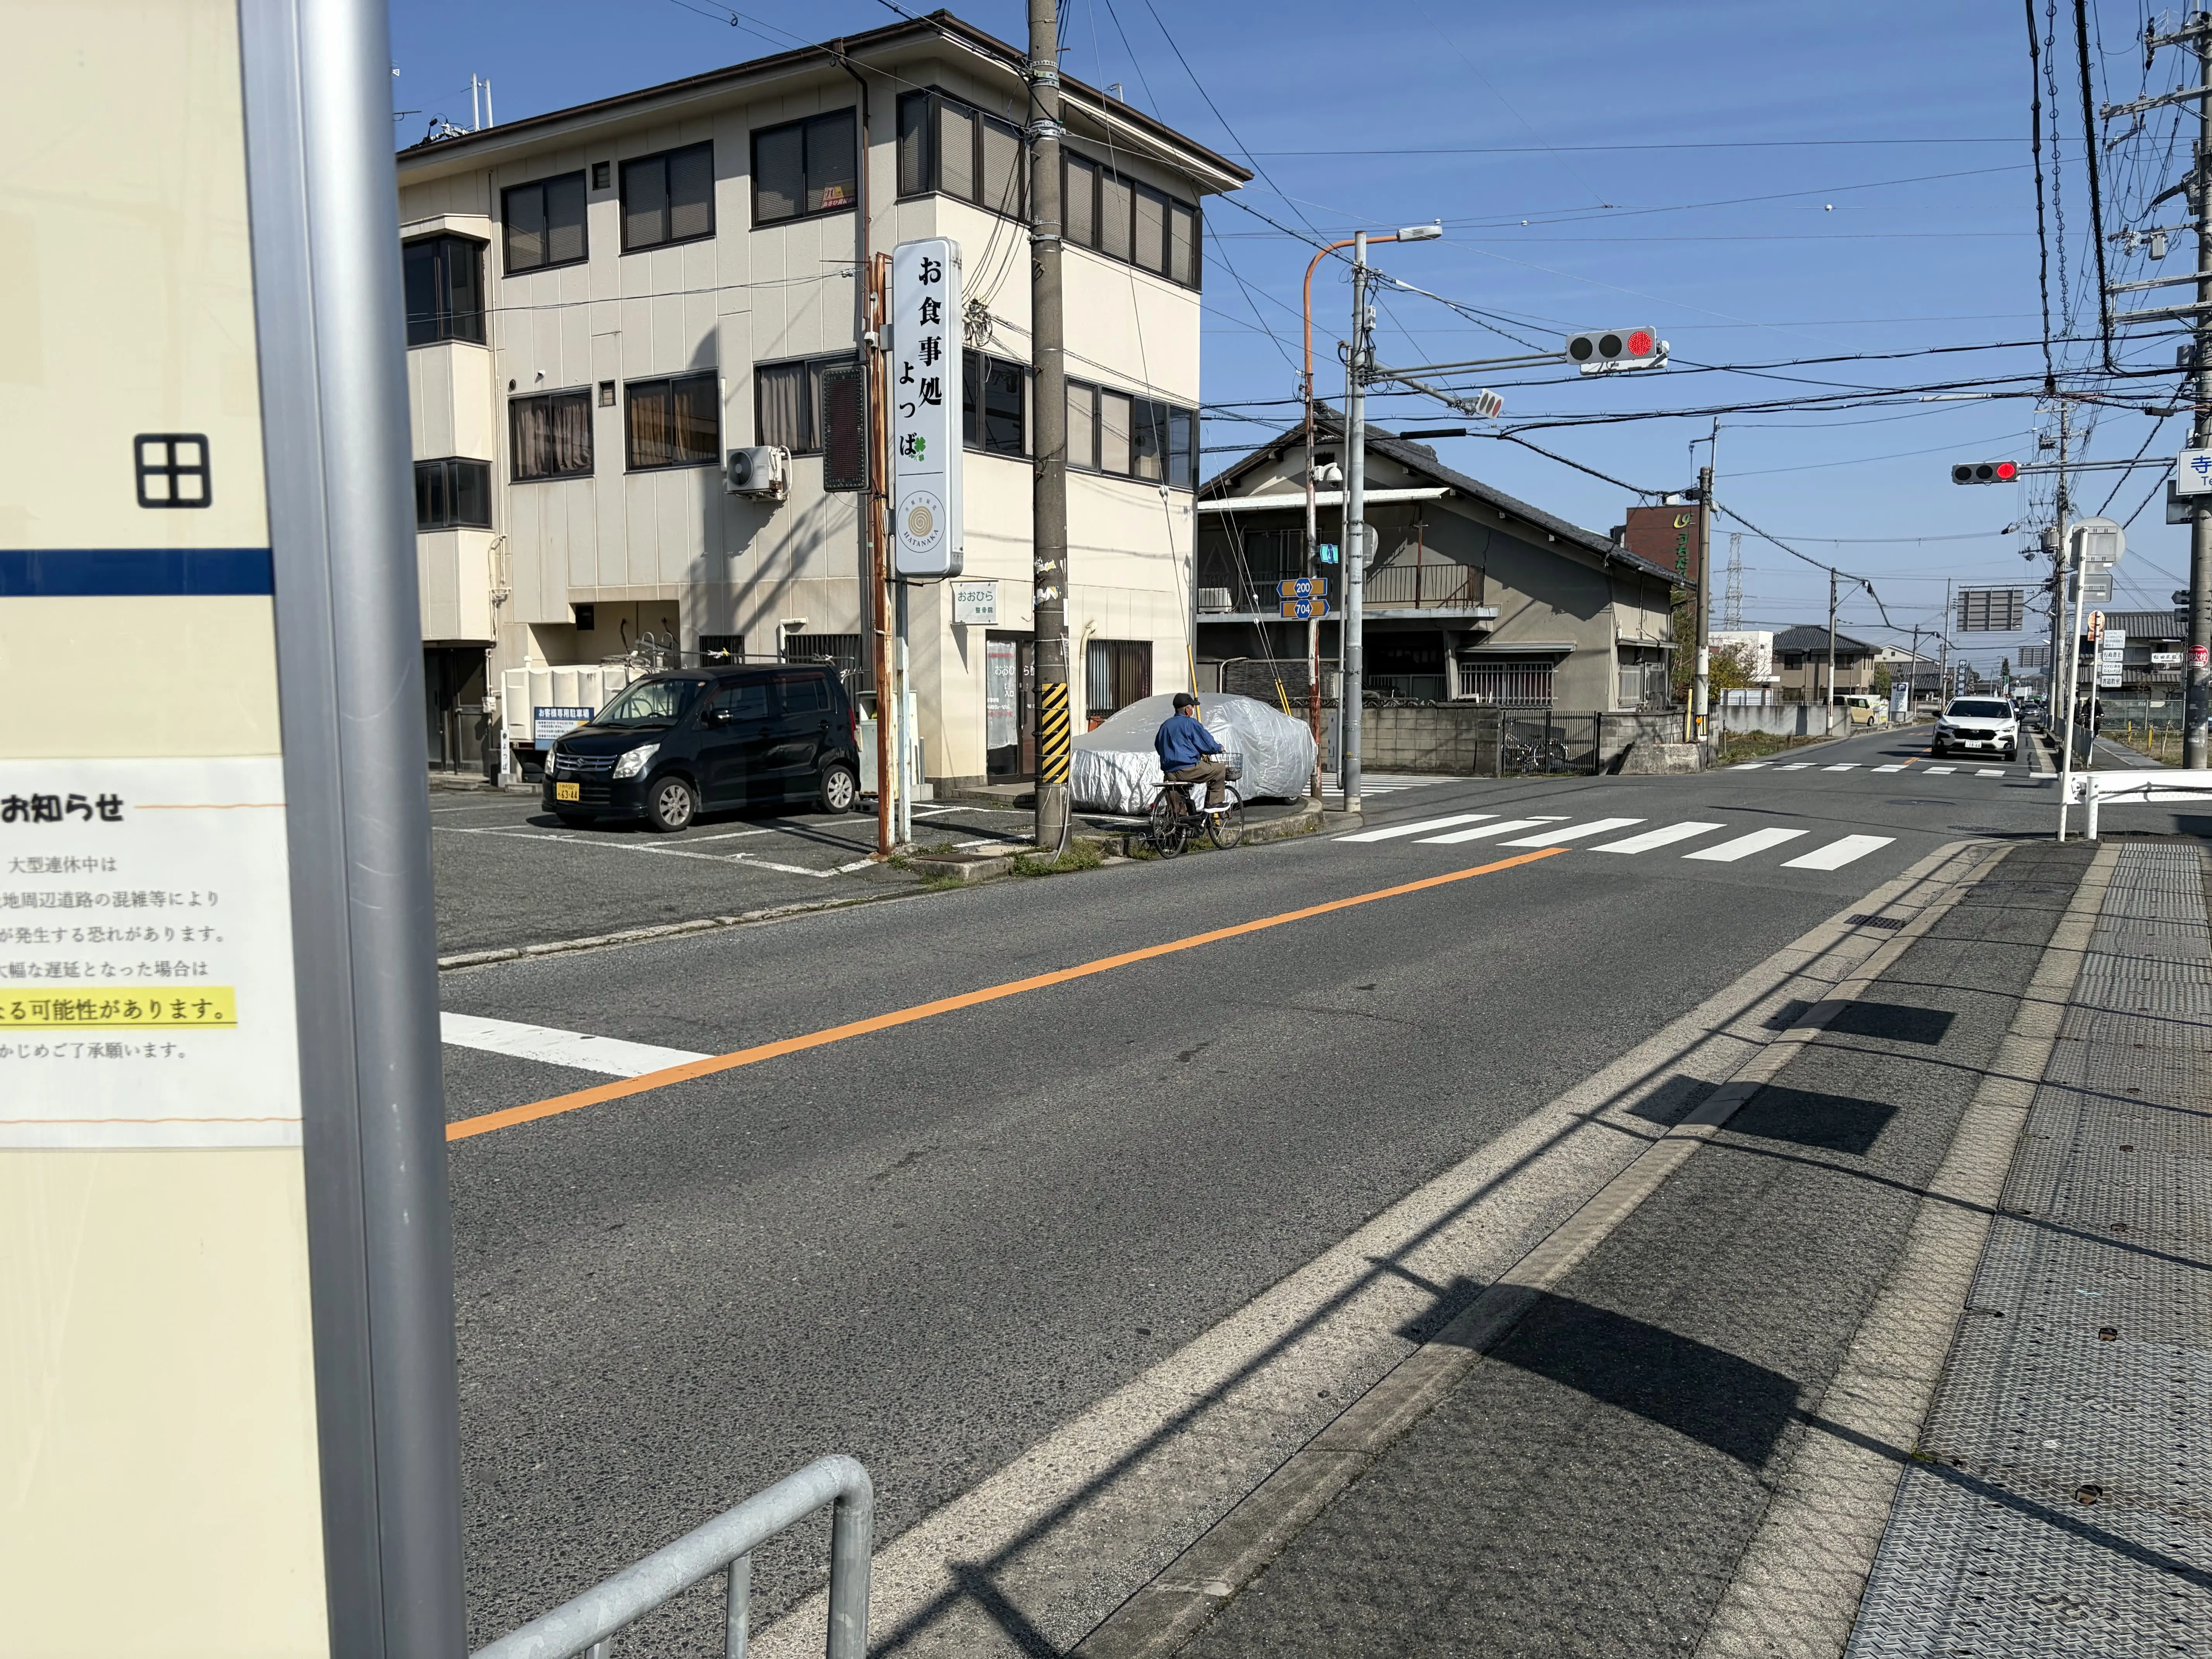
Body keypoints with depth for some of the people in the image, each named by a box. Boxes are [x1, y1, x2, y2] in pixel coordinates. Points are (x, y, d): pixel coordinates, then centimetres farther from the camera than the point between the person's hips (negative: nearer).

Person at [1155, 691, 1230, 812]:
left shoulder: (1165, 725, 14)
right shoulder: (1190, 723, -8)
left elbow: (1158, 746, 24)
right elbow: (1207, 743, -5)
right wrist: (1220, 749, 16)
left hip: (1169, 774, 8)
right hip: (1188, 769, -8)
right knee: (1220, 769, 4)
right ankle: (1215, 802, 7)